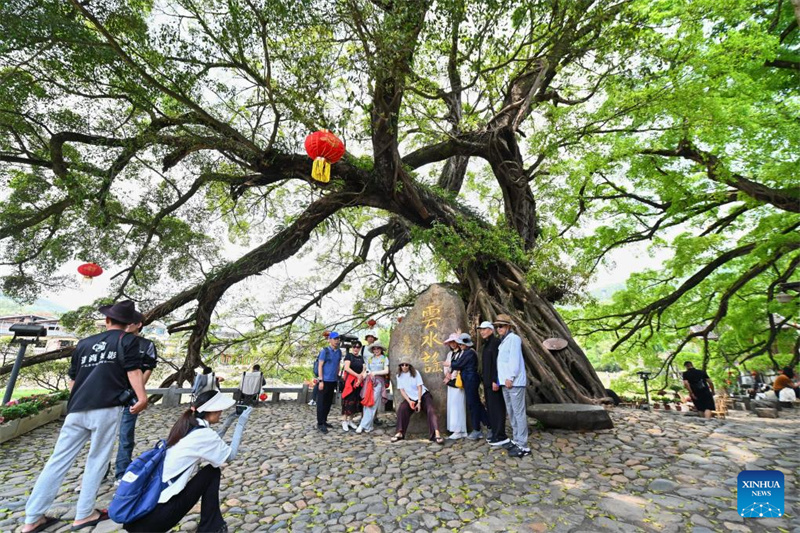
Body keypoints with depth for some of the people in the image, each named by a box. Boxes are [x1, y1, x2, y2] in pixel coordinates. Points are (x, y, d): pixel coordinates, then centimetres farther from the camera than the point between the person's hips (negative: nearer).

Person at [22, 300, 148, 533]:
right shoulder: (127, 340, 1)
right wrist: (142, 398, -11)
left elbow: (73, 379, 23)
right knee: (97, 461, 7)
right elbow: (133, 371, -12)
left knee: (58, 460, 13)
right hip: (107, 408, -5)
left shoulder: (85, 342, 17)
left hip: (77, 409, 5)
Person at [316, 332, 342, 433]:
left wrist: (337, 377, 13)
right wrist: (321, 380, -14)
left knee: (329, 402, 13)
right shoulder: (325, 351, -10)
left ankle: (324, 421, 25)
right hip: (325, 380, -6)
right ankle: (320, 423, 10)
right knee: (321, 402, 2)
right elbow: (320, 366, -10)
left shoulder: (339, 352, 7)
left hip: (333, 381, 6)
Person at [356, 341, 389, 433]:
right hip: (369, 381, 3)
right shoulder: (369, 358, 17)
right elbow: (366, 371, 14)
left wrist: (375, 373, -1)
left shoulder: (385, 358, 8)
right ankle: (369, 426, 5)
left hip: (379, 382, -3)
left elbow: (386, 371, 1)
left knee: (373, 403, -9)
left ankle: (363, 425, -8)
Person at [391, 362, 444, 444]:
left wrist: (419, 402, -17)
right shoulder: (399, 375, -2)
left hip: (423, 395, -2)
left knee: (431, 410, -26)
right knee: (401, 408, -25)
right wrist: (409, 401, -15)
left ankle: (437, 434, -36)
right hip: (411, 398, 2)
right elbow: (401, 390, -2)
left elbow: (419, 387, -11)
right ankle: (399, 433, -19)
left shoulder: (415, 372, -9)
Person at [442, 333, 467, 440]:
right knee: (451, 404, 7)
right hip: (451, 382, 7)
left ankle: (459, 431, -5)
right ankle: (454, 429, 12)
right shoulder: (450, 353, 16)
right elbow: (446, 366, 14)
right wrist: (447, 374, -6)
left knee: (457, 405, -9)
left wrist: (450, 377, -8)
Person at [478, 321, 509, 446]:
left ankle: (501, 436, 1)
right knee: (490, 407, 13)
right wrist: (485, 381, 16)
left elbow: (497, 362, -19)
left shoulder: (496, 342, -13)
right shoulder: (486, 344, 15)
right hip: (487, 381, 9)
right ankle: (495, 432, 22)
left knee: (496, 407, -5)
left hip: (494, 381, -9)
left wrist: (495, 380, -22)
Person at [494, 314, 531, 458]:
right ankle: (516, 439, 27)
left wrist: (510, 378, -18)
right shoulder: (503, 341, 16)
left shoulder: (513, 338, -10)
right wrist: (503, 379, 10)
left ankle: (523, 446, 1)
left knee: (519, 413, -4)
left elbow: (515, 359, -17)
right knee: (511, 412, 16)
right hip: (505, 382, 9)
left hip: (514, 382, -9)